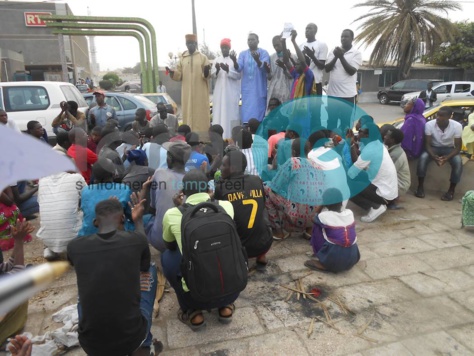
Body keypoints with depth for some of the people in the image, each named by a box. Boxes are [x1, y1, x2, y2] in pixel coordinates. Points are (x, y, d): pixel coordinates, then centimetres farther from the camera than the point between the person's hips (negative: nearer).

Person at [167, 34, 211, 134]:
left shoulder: (203, 57, 2)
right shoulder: (182, 58, 10)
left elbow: (206, 75, -3)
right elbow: (179, 75, 8)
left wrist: (206, 72, -25)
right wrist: (172, 72, -11)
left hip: (200, 92, -2)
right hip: (187, 92, 3)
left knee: (200, 114, -2)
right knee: (188, 114, 2)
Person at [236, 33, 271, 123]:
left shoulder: (264, 53, 1)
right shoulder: (243, 54, 11)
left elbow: (265, 68, -15)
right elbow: (239, 68, -4)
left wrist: (257, 60, -35)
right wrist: (234, 61, -26)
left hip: (259, 88, -3)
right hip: (247, 88, 3)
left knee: (258, 111, -2)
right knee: (247, 113, 1)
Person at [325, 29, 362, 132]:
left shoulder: (356, 53, 0)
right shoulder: (334, 51, 10)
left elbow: (352, 71, -11)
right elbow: (327, 69, 2)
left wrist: (341, 57, -17)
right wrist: (336, 57, -13)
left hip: (348, 93, -3)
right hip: (332, 92, 3)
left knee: (346, 122, -1)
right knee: (331, 121, 8)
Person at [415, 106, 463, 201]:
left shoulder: (457, 126, -20)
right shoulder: (429, 125, -21)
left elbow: (458, 147, -16)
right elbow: (427, 144, -16)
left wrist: (447, 157, -36)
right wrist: (433, 156, -37)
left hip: (449, 148, 0)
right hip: (434, 147, 0)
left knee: (458, 162, -30)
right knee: (423, 157, -31)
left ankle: (451, 190, -15)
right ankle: (420, 187, -20)